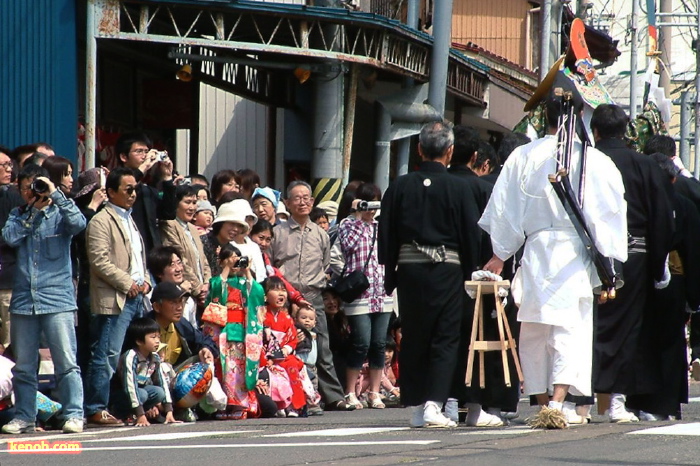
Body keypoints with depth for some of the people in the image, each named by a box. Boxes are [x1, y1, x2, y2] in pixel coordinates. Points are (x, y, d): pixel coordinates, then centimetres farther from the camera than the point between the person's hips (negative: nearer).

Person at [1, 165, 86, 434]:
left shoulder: (59, 214, 5)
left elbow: (78, 223, -15)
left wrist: (55, 195, -13)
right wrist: (34, 211, -3)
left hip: (57, 299, -4)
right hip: (23, 299, 4)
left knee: (66, 361, -7)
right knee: (23, 365, 7)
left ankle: (74, 414, -6)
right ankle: (24, 416, 14)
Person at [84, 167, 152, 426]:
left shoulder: (130, 220, 23)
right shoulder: (101, 222, -5)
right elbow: (99, 261, -14)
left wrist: (145, 281, 11)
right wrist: (127, 283, -15)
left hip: (137, 297, 9)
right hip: (114, 299, -9)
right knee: (107, 356, -11)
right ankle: (96, 410, -9)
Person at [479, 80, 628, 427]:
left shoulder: (522, 158, 3)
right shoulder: (593, 160, -5)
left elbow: (505, 211, 9)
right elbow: (605, 214, -3)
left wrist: (500, 255, 19)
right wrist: (608, 265, 3)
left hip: (535, 251, 2)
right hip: (574, 253, -2)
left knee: (534, 331, 13)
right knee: (571, 328, -4)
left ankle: (542, 400, 17)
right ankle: (559, 400, -20)